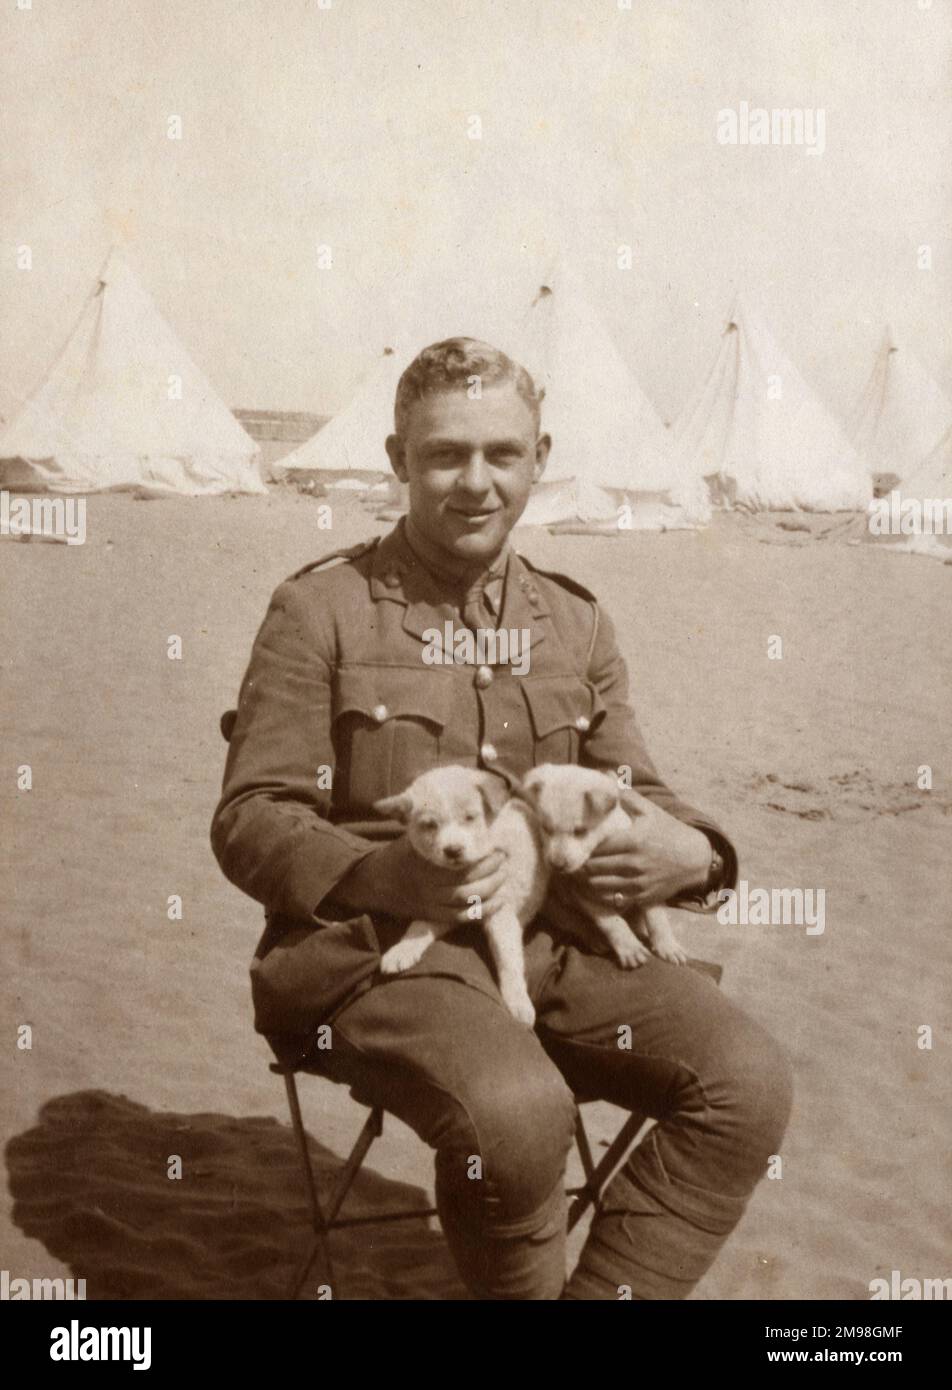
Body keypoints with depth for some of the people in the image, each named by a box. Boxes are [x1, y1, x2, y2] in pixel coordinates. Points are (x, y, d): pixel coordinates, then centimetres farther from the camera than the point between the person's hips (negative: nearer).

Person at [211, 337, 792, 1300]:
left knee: (749, 1081, -17)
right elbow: (250, 820, -3)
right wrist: (379, 876, -23)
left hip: (555, 941, 5)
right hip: (375, 950, -4)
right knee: (515, 1109, -33)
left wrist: (691, 852, -8)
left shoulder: (576, 623, 14)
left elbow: (635, 794, 17)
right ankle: (529, 1288, 1)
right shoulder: (319, 608, 0)